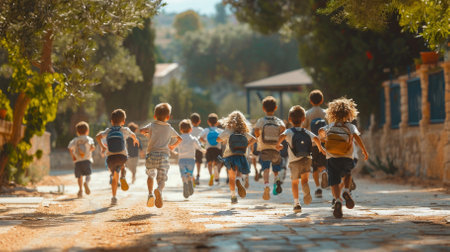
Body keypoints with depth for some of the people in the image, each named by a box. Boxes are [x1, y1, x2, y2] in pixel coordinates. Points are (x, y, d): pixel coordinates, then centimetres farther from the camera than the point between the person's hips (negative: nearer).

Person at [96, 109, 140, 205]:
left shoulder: (108, 131, 8)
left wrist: (102, 146, 9)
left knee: (115, 176, 18)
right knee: (122, 165, 36)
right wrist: (135, 140, 51)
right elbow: (133, 135, 28)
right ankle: (122, 178, 7)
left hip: (111, 158, 1)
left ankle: (114, 197, 10)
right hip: (122, 157, -1)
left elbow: (98, 137, -8)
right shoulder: (125, 130, 7)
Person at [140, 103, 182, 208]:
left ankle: (150, 193, -6)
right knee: (162, 179, -1)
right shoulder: (170, 129, 17)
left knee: (151, 175, 19)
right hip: (164, 155, 0)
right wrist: (173, 146, 46)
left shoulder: (152, 126, 10)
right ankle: (159, 190, -35)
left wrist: (147, 133, 12)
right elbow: (179, 139, 28)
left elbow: (142, 130, -10)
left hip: (152, 154, 0)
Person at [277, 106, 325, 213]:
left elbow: (282, 136, -24)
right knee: (304, 180, 3)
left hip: (294, 161, -1)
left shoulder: (289, 132, -2)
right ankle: (306, 193, -30)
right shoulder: (307, 132, 6)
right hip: (307, 159, 1)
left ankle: (296, 203, 10)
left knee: (294, 182, 14)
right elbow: (316, 138, -8)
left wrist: (278, 145, -9)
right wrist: (320, 148, 7)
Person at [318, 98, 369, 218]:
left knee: (334, 181, -1)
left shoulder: (331, 125, 11)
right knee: (347, 174, 29)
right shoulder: (351, 126, 5)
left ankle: (337, 200, -25)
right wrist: (364, 151, -6)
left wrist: (323, 137, 19)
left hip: (331, 158, 0)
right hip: (346, 158, 0)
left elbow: (321, 131, -3)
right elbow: (357, 137, -10)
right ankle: (346, 191, 5)